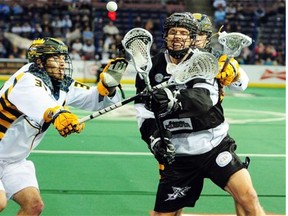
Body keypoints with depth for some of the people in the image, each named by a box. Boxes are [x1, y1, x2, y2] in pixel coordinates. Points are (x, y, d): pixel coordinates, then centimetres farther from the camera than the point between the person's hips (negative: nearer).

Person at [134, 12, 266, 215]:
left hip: (214, 144, -2)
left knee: (247, 197, -18)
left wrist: (174, 98, -45)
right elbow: (144, 112, 5)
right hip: (178, 153, 2)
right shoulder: (151, 68, 2)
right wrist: (153, 137, -14)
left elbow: (204, 99, -25)